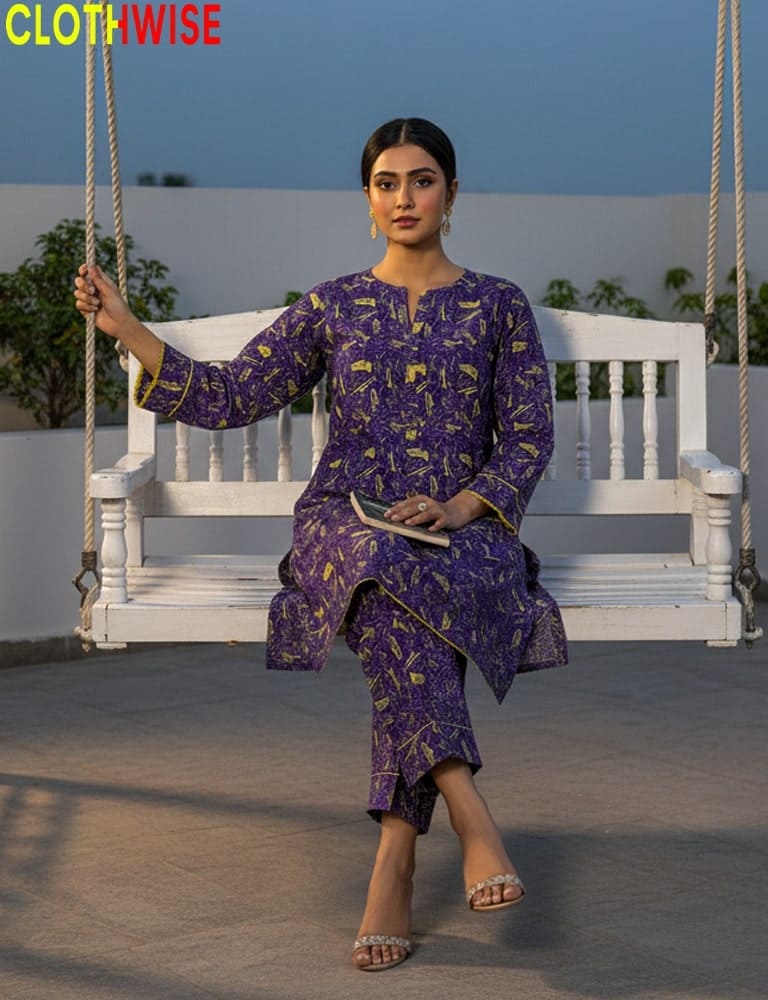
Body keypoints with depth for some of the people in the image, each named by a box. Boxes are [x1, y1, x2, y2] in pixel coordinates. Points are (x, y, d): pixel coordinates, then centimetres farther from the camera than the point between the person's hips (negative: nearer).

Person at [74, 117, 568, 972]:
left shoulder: (498, 306, 13)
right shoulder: (333, 306, 15)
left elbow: (529, 437, 8)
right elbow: (229, 396, 9)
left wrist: (461, 507, -11)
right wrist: (128, 330, -2)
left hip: (463, 526, 0)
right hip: (343, 520, 0)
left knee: (411, 598, -38)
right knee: (388, 575, -39)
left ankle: (393, 864, -40)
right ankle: (470, 814, -45)